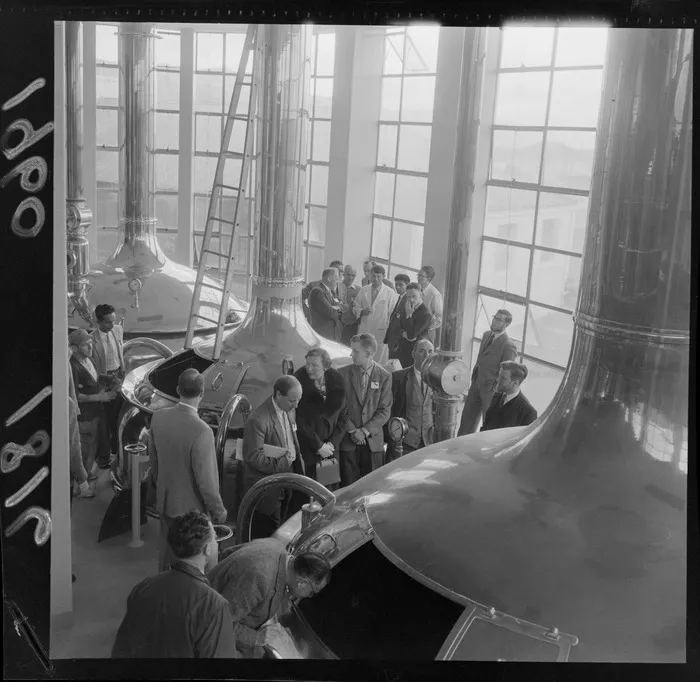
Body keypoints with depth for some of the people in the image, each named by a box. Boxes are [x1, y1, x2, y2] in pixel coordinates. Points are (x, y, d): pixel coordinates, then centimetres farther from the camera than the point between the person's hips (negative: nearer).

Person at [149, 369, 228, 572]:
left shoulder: (158, 416, -11)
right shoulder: (201, 431, -31)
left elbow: (153, 458, 5)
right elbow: (205, 479, -23)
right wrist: (218, 510, -8)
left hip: (165, 500, 6)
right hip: (192, 507, -6)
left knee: (166, 549, 26)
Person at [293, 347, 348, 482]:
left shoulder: (337, 379, -3)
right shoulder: (298, 380, -13)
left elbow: (343, 415, 4)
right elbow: (299, 420, -11)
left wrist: (333, 443, -6)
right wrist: (318, 445, -11)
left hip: (331, 447, 3)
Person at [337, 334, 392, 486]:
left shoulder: (384, 376, 0)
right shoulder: (343, 373, 0)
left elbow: (385, 411, -2)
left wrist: (365, 431, -11)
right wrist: (352, 430, -9)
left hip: (373, 441, 0)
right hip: (348, 441, 0)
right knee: (348, 487, 0)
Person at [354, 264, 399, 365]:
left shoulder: (390, 293, -2)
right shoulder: (363, 290, 10)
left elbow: (393, 314, -2)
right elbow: (355, 307, 15)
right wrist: (361, 311, -7)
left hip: (381, 332, -3)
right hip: (364, 330, 3)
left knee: (379, 359, -2)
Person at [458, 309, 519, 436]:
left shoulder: (508, 346, -21)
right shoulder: (486, 335, 5)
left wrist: (494, 390, -14)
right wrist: (473, 380, 14)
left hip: (491, 389, -8)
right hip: (476, 384, 8)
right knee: (468, 415, 15)